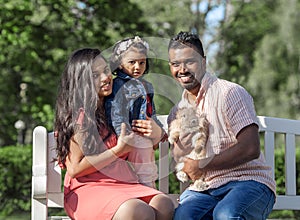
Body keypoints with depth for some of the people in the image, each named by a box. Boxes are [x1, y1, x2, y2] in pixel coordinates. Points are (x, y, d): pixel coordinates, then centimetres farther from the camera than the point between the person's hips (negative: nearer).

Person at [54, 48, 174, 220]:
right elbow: (75, 169, -9)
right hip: (87, 188, -6)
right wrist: (119, 150, -9)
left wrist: (155, 132, 4)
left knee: (164, 205, -28)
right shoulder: (80, 115, -3)